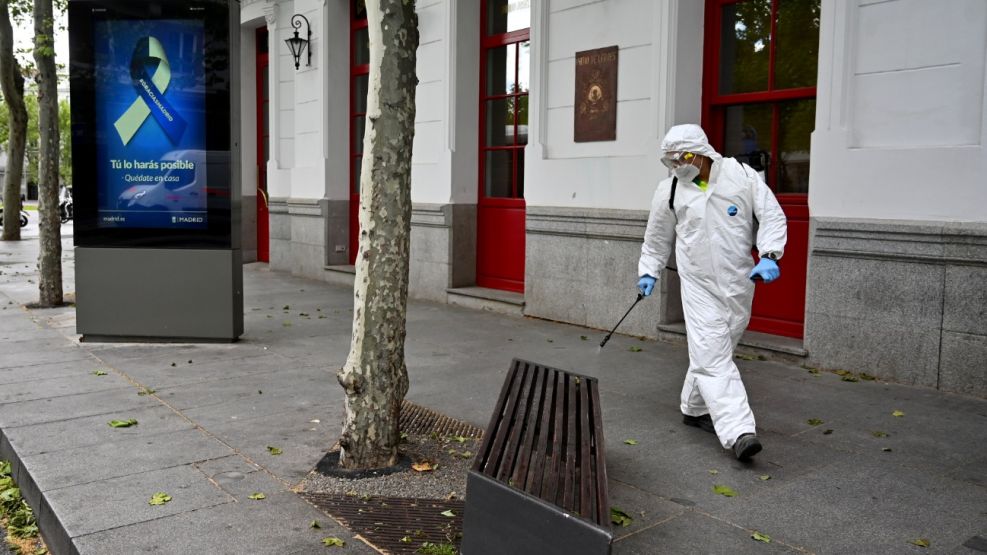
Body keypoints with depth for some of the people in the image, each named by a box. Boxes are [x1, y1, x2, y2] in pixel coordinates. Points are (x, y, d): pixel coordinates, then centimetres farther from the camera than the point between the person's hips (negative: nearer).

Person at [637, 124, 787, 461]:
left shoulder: (741, 175, -3)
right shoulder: (670, 190, 1)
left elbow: (772, 216, -1)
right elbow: (657, 238, 14)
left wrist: (769, 255, -13)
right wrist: (649, 271, 14)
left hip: (739, 283, 1)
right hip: (700, 287, -1)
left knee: (714, 353, 13)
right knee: (712, 357, -13)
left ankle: (694, 409, 34)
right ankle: (738, 432, -16)